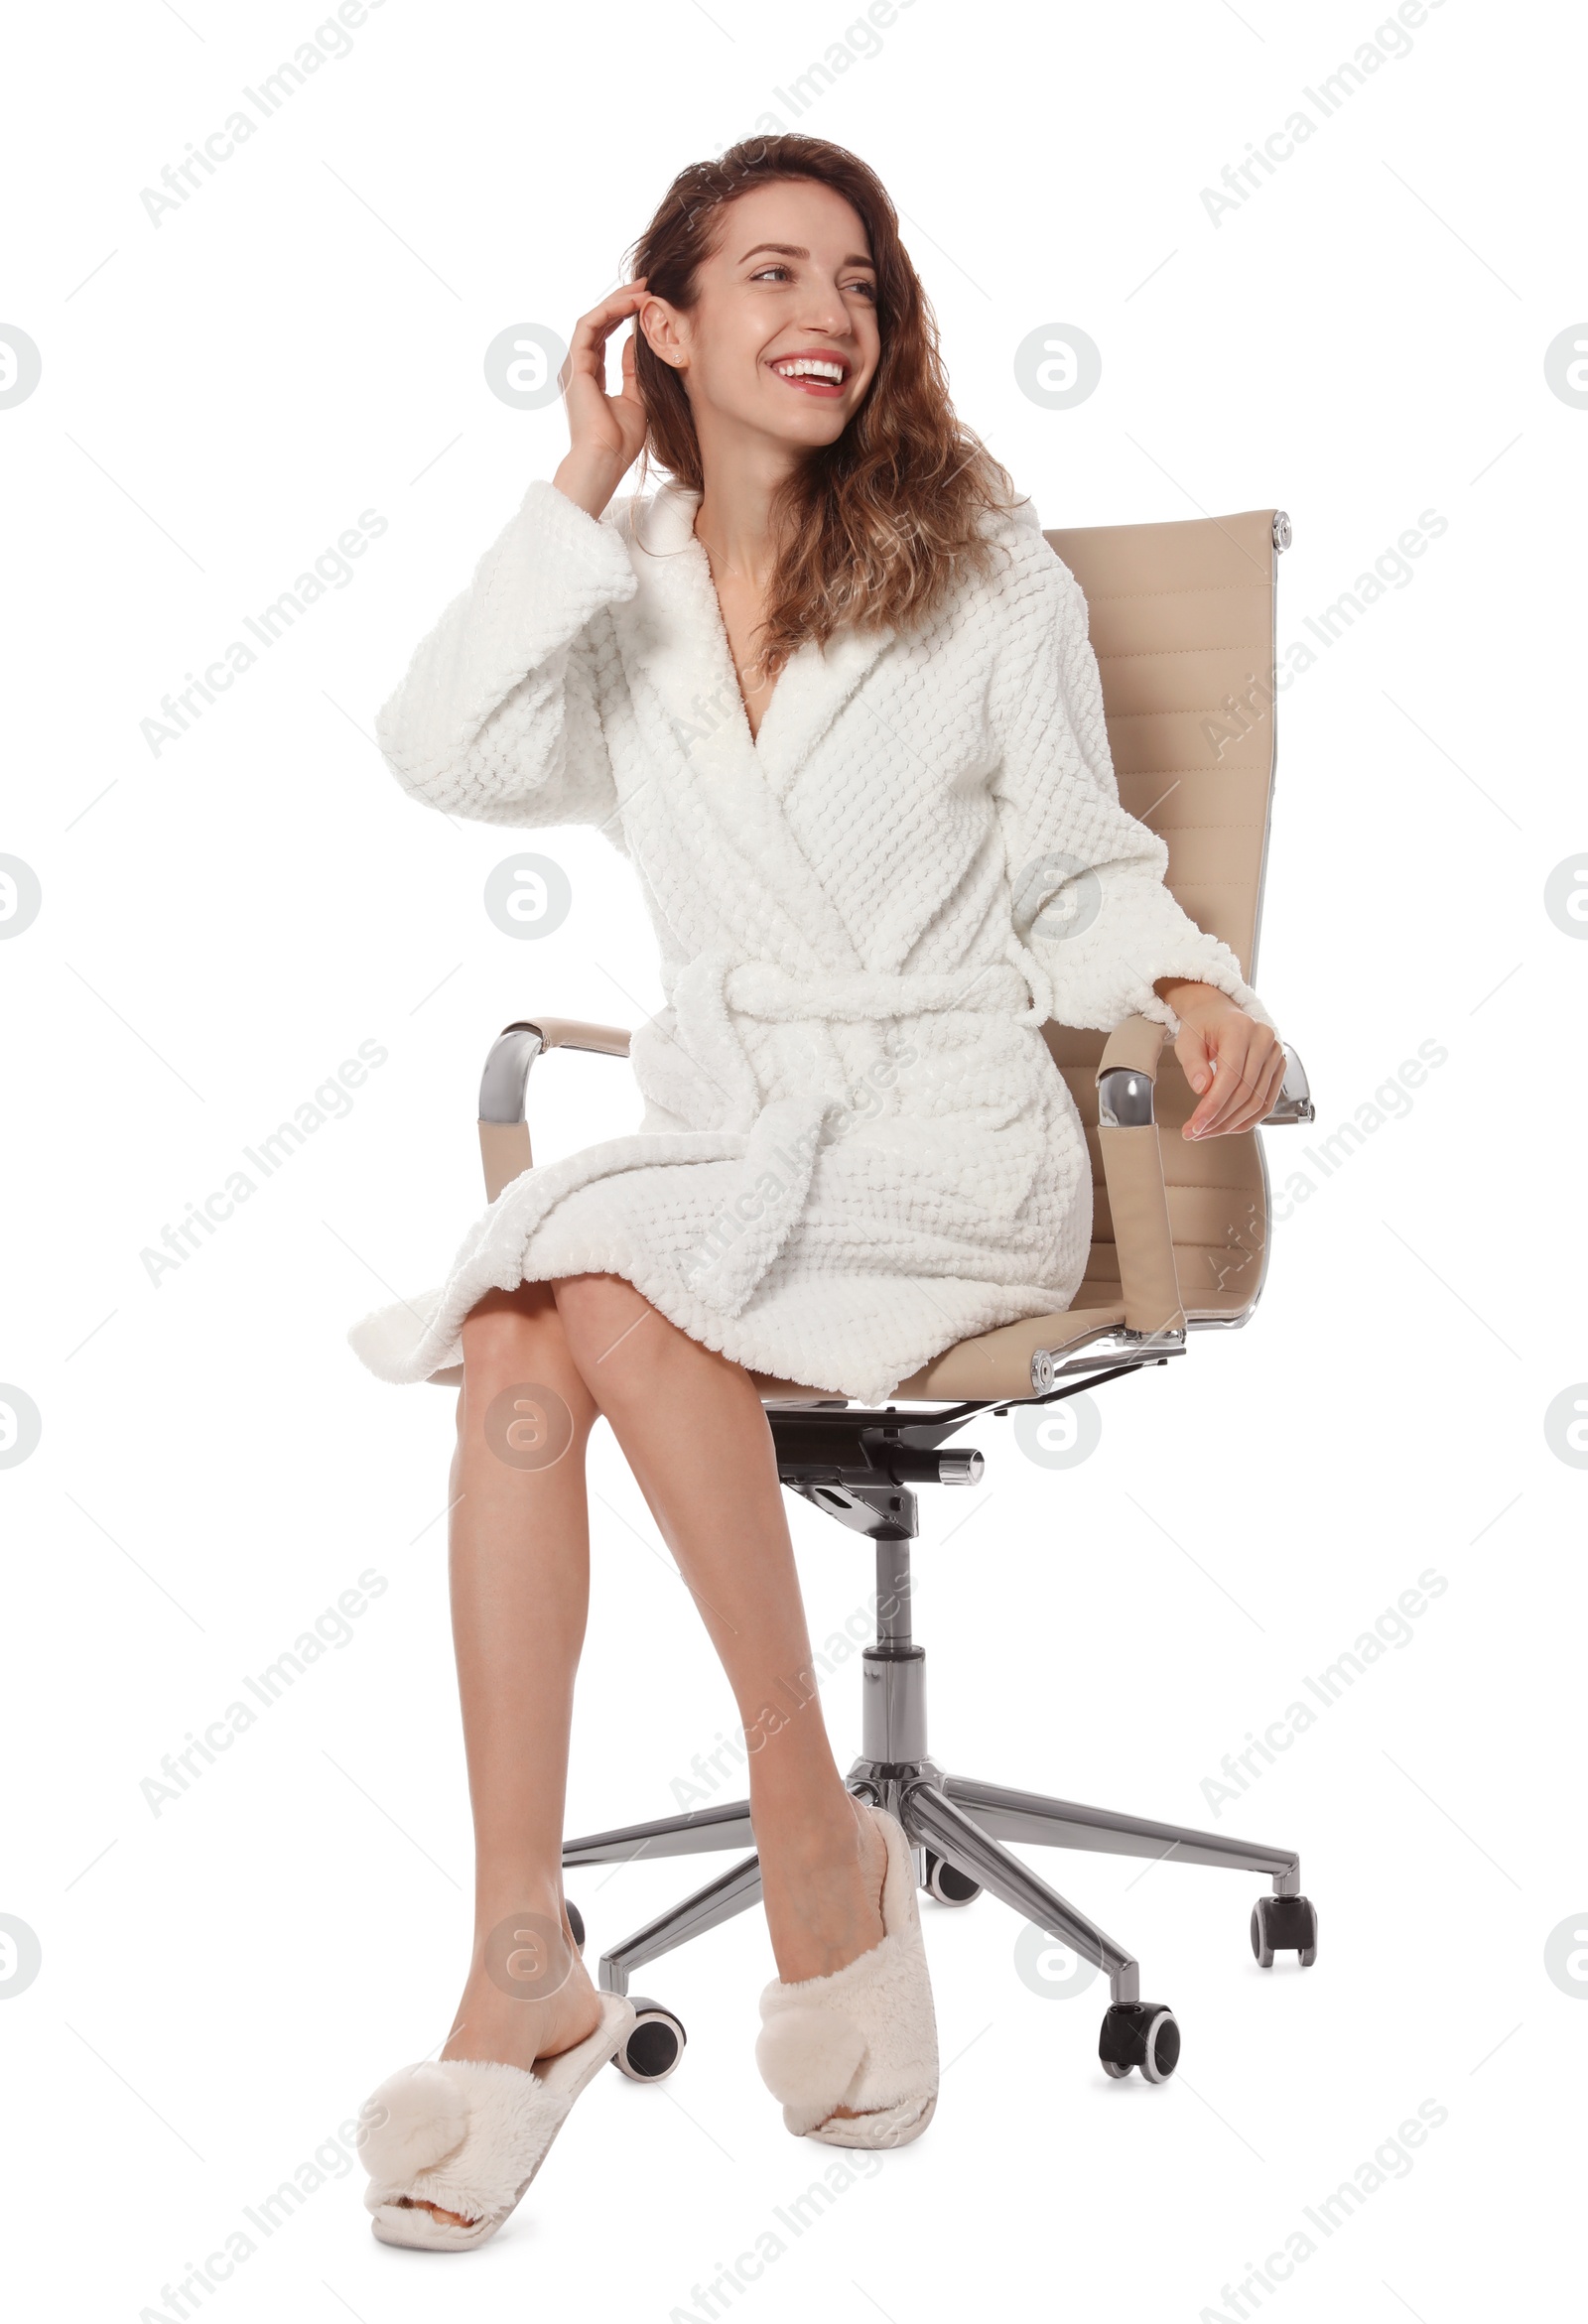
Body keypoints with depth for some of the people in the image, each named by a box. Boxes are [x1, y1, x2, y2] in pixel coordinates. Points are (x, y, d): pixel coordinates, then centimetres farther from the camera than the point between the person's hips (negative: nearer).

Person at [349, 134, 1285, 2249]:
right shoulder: (626, 596, 12)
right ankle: (524, 1967, -24)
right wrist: (588, 481, -3)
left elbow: (1079, 872, 7)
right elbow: (445, 751, -7)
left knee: (613, 1274, -32)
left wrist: (1196, 988, -15)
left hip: (953, 1138, -3)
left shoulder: (987, 571, 5)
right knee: (519, 1344, -29)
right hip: (724, 1121, 3)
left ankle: (818, 1837, -19)